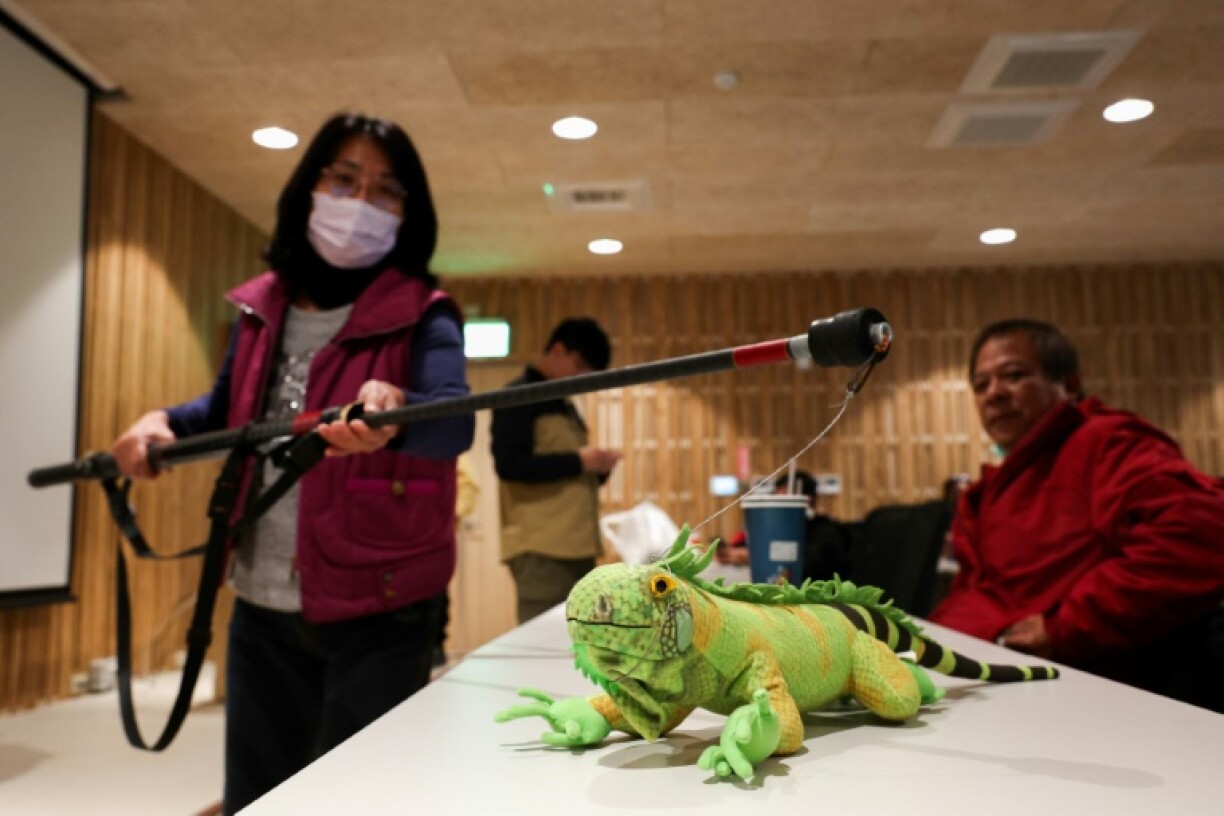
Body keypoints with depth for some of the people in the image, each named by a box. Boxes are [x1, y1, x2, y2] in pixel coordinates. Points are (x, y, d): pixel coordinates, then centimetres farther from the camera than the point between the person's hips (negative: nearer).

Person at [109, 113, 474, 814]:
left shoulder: (422, 316, -11)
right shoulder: (262, 309, 4)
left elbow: (454, 422, -29)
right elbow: (227, 409, 20)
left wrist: (391, 414, -50)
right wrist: (163, 423, 0)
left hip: (377, 614, -5)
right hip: (262, 609, 5)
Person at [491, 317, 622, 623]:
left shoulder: (565, 405, 21)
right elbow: (508, 464, -17)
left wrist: (597, 467, 5)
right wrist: (577, 461, -16)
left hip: (576, 547, 9)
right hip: (541, 549, -8)